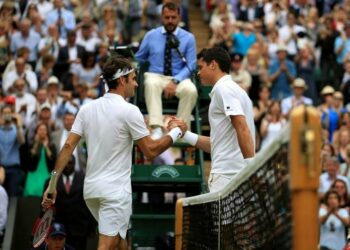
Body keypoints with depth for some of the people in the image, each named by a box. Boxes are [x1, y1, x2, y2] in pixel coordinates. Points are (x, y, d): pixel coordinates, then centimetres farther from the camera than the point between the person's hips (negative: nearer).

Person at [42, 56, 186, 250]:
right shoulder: (129, 111, -11)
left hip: (91, 189, 7)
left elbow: (68, 146, 1)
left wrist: (53, 182, 1)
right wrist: (175, 132, 5)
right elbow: (151, 151, -9)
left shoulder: (87, 108, 6)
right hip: (116, 190, -7)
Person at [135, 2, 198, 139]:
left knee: (191, 90, -34)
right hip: (155, 76, 0)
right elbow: (138, 59, 16)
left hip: (178, 78, 0)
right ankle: (156, 129, -46)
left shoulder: (188, 38, 4)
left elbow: (190, 65, -2)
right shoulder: (151, 35, 8)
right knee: (151, 84, -37)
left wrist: (175, 81, -18)